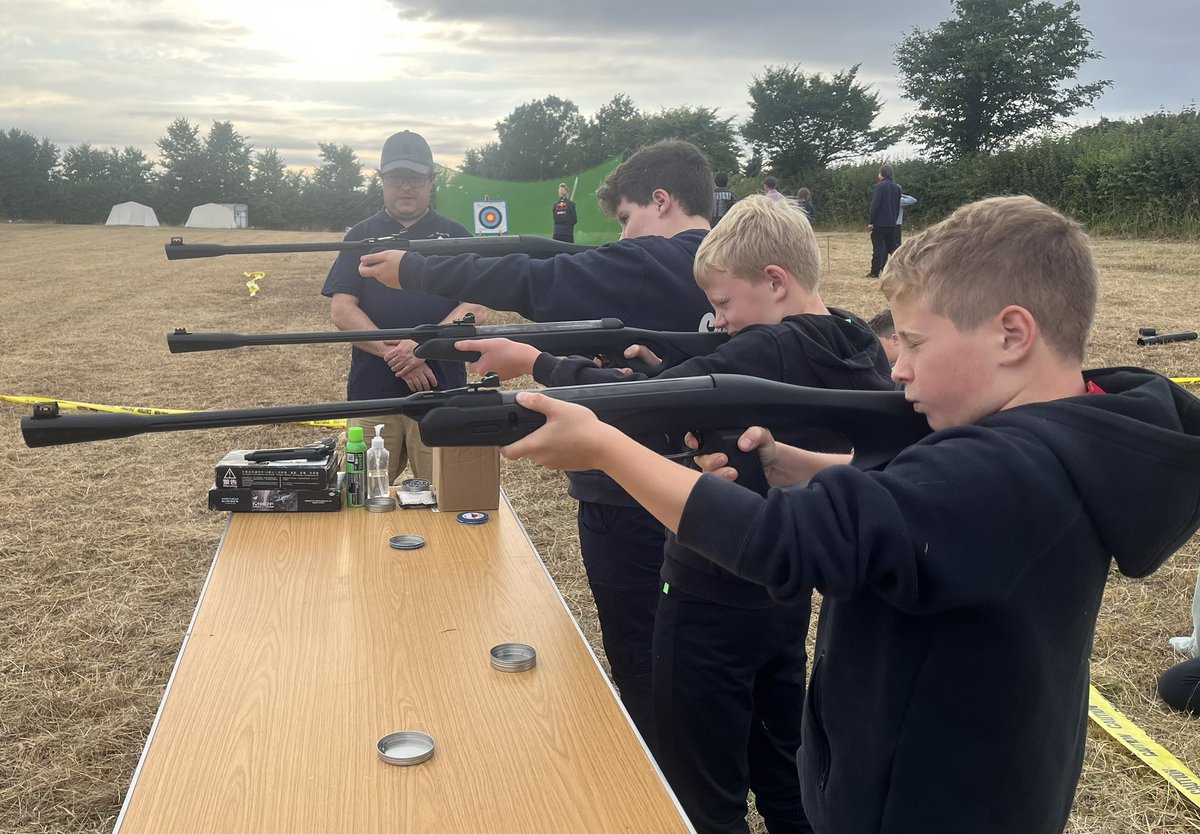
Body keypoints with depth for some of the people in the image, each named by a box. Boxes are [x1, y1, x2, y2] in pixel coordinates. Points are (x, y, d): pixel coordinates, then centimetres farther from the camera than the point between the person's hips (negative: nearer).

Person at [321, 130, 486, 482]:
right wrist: (394, 353, -12)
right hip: (372, 391, 1)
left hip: (442, 390, -1)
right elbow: (341, 310, 1)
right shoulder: (361, 236, 11)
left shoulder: (455, 236, 10)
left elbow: (477, 307, -1)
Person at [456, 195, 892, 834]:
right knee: (786, 779, 24)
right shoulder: (863, 353, 4)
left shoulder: (769, 352, -22)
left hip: (714, 601, -8)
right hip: (787, 594, 9)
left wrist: (533, 361, -16)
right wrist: (670, 372, -1)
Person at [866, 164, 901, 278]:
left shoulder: (880, 186, -11)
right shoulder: (896, 188, 10)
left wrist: (871, 221, -12)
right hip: (891, 223, 6)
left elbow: (875, 204, -15)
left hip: (879, 223, -6)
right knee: (891, 246, 11)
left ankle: (875, 272, -2)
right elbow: (897, 206, 15)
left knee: (878, 248, -3)